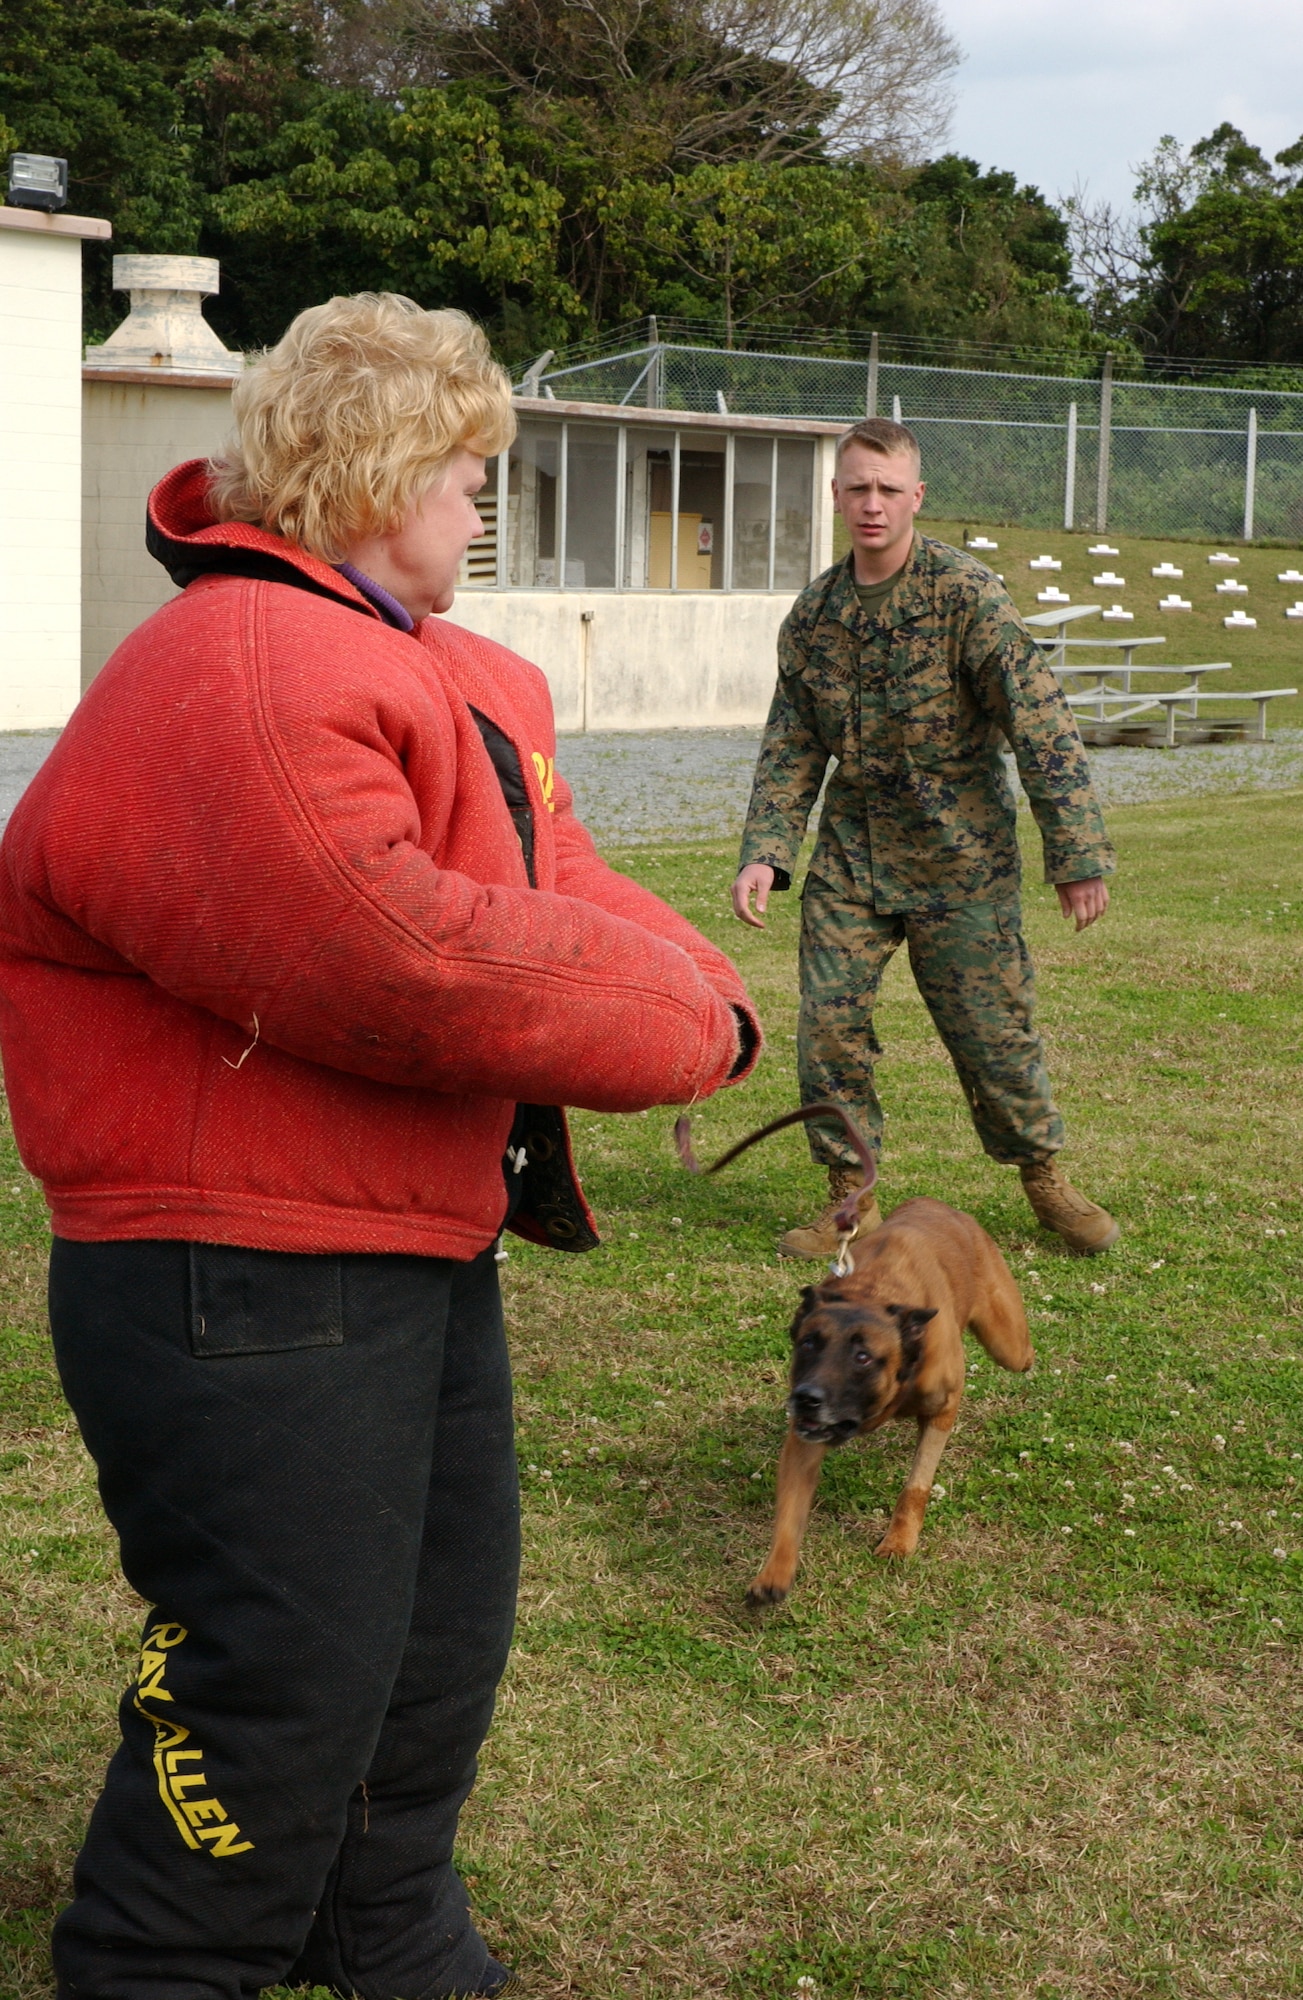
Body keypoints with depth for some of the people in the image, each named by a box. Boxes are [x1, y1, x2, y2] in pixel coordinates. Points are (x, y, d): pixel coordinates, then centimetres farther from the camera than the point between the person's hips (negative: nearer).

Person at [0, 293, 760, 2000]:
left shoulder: (448, 674, 14)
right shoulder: (235, 682, -22)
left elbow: (564, 887, 13)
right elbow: (408, 966, -30)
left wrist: (691, 982, -9)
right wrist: (686, 1023, -17)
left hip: (421, 1261, 11)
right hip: (244, 1295, -11)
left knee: (439, 1646, 23)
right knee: (283, 1693, -2)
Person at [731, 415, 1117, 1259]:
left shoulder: (967, 593, -13)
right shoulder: (814, 613, 3)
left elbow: (1042, 723, -16)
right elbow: (792, 746, 8)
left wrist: (1078, 854, -20)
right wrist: (766, 852, -5)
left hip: (960, 856, -4)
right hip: (851, 856, 4)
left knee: (992, 1025, 2)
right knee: (830, 1023, -2)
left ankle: (1046, 1177, 25)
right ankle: (850, 1199, 14)